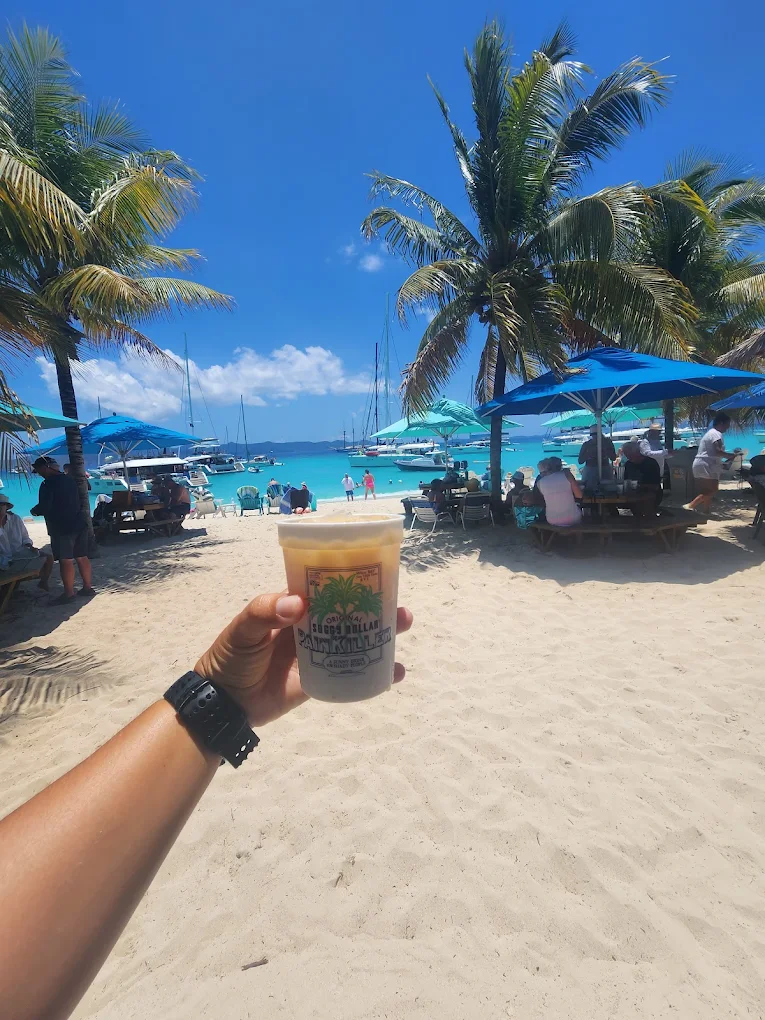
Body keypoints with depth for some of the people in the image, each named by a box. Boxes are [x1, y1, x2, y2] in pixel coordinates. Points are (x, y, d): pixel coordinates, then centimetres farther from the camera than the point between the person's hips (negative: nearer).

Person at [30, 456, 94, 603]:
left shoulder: (48, 484, -13)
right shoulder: (70, 480, 13)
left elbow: (44, 507, -18)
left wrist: (34, 511, 5)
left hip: (62, 527, -8)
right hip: (78, 523, 8)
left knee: (66, 560, -3)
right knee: (82, 557, 12)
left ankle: (69, 593, 1)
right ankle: (87, 587, 18)